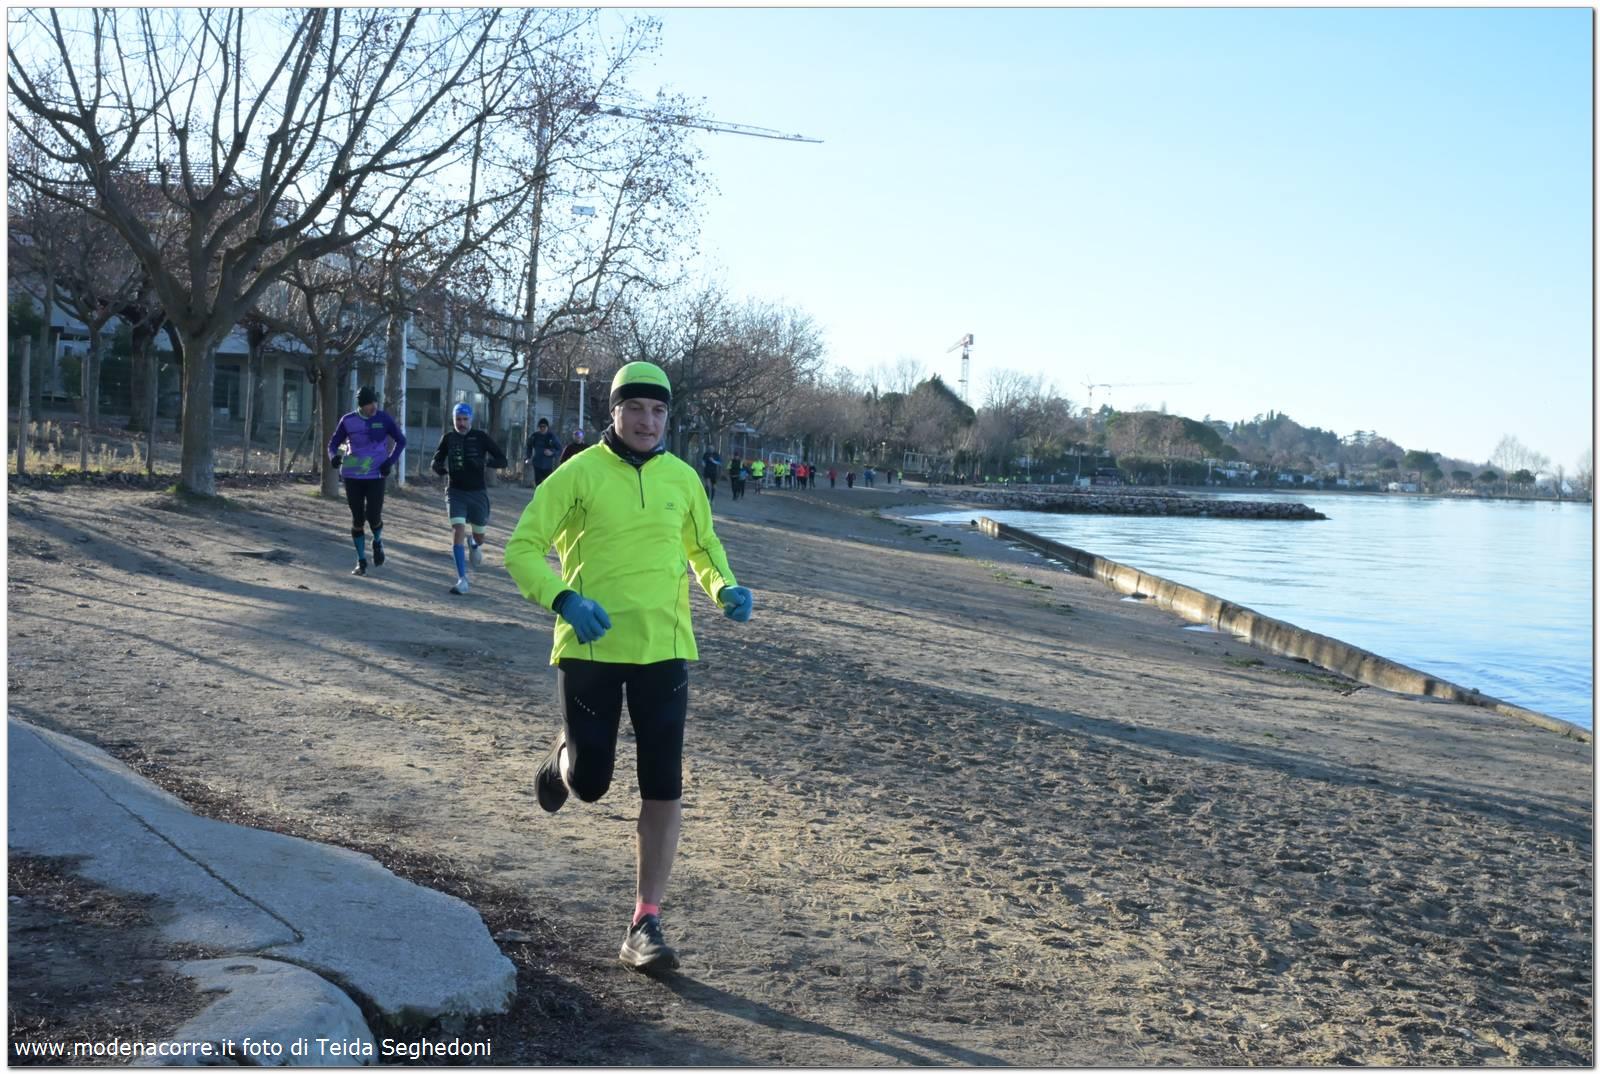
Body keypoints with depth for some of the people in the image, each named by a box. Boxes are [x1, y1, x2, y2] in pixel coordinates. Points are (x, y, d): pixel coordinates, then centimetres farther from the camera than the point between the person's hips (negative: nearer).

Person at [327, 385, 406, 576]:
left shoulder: (383, 418, -4)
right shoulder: (348, 421, -3)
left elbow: (401, 440, 6)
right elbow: (333, 443, 7)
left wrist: (390, 461, -8)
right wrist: (333, 456, -16)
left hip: (375, 475, -1)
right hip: (352, 476, 1)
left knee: (373, 516, -9)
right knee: (357, 519, 6)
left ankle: (377, 542, 27)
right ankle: (361, 561, 18)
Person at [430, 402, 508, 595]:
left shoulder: (481, 437, -4)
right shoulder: (448, 438, 1)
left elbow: (502, 461, -6)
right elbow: (436, 460, 11)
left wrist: (483, 462, -25)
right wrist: (440, 468, -13)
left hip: (477, 492, 0)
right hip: (455, 492, 0)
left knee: (479, 535, 12)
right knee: (458, 531, -17)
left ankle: (475, 546, 52)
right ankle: (462, 580, -15)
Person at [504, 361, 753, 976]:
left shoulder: (683, 479, 7)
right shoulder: (579, 475, -5)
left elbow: (703, 545, 22)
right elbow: (523, 548, -4)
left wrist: (725, 588, 1)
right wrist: (564, 600, -21)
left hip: (663, 649, 3)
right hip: (589, 648, -2)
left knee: (662, 789, -1)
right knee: (589, 783, 3)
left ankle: (646, 923, 9)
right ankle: (564, 757, 42)